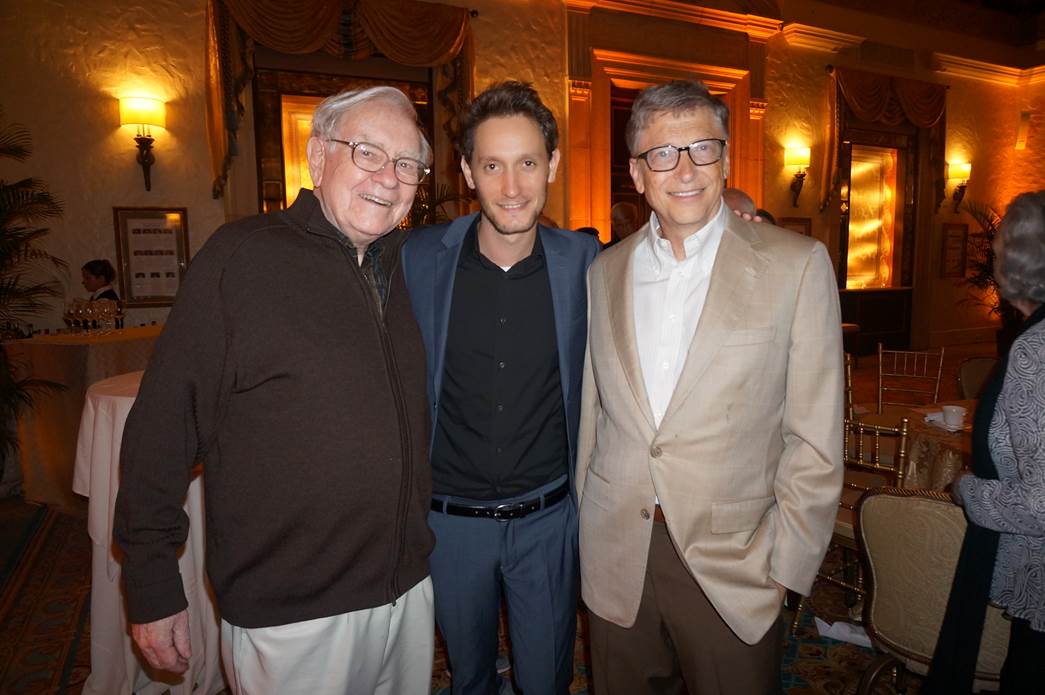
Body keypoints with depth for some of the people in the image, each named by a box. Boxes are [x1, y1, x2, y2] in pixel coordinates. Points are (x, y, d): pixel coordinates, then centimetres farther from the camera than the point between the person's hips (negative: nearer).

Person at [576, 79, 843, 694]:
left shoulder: (796, 264, -7)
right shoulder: (606, 271, 4)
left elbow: (815, 439, -6)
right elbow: (592, 409, 9)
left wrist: (784, 563, -8)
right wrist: (584, 524, 10)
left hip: (731, 564, -3)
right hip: (615, 561, 3)